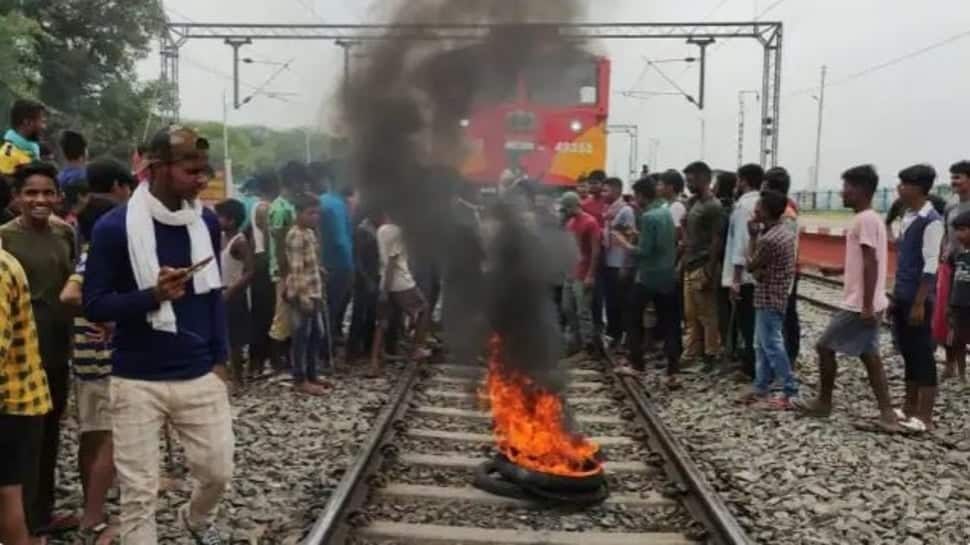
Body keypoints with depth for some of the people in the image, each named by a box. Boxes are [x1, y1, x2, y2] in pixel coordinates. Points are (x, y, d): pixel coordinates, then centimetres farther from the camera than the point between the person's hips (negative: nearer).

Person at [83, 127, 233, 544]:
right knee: (139, 493, 3)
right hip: (138, 382, -3)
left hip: (200, 377, 4)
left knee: (218, 472, 12)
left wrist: (220, 358, 8)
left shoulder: (207, 222, 3)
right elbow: (93, 305, -9)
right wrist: (152, 295, -25)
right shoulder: (114, 227, -10)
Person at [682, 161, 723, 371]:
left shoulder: (713, 206, -13)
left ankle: (710, 355, 9)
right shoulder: (692, 203, 12)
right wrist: (682, 262, 13)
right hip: (690, 267, 8)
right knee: (691, 314, 12)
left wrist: (709, 272, -18)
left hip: (703, 268, -8)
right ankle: (692, 353, 20)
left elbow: (716, 241, -15)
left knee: (707, 315, 0)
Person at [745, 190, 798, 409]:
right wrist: (760, 253, 4)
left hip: (768, 298, -10)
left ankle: (789, 393, 1)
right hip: (777, 295, 10)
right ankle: (761, 388, 22)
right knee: (762, 344, 16)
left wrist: (753, 237, -7)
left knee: (772, 346, -3)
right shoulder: (786, 231, 7)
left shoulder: (768, 239, -23)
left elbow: (751, 266, -11)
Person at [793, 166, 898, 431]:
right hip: (867, 305, 10)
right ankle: (887, 415, 8)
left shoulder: (865, 220, -16)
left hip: (859, 305, -10)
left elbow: (871, 264, -22)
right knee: (869, 356, 9)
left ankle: (823, 404, 14)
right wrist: (837, 270, 25)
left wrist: (867, 305, -24)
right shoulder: (870, 219, 14)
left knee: (825, 347, 2)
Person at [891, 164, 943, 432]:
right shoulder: (907, 217, 11)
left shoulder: (931, 220, -14)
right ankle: (910, 408, 24)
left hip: (918, 298, -8)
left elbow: (930, 266, -17)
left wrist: (919, 303, -18)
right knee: (908, 354, 14)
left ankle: (925, 417, 5)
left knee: (922, 356, -2)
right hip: (902, 297, 8)